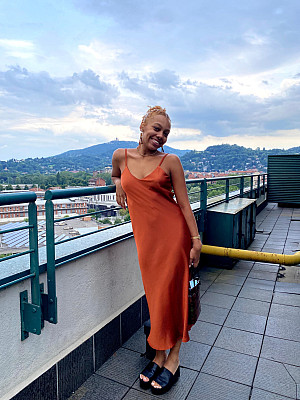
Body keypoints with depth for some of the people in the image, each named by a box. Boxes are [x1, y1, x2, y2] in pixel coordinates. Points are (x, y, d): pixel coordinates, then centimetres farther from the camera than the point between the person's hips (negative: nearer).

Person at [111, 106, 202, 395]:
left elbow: (184, 203, -2)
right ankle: (159, 356, 29)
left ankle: (172, 359, 24)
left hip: (173, 232, -2)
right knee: (154, 294, 11)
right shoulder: (121, 156, 6)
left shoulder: (170, 161, -2)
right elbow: (115, 175, 29)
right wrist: (118, 184, 5)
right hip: (145, 235, 3)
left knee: (170, 293, 4)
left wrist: (196, 240, -6)